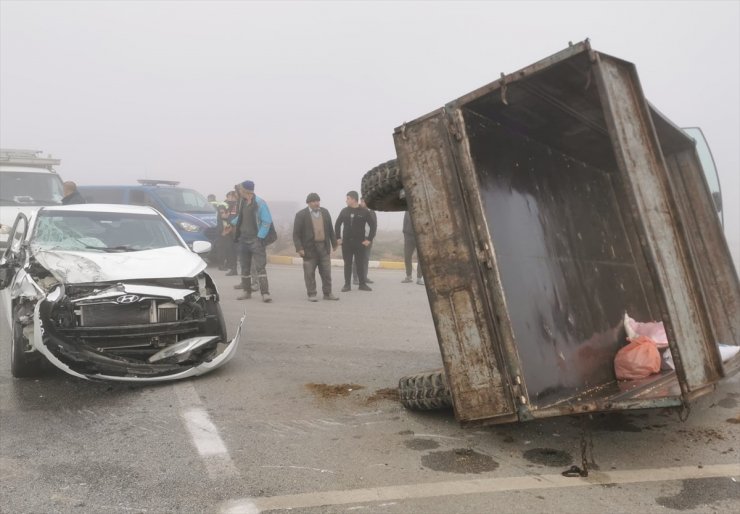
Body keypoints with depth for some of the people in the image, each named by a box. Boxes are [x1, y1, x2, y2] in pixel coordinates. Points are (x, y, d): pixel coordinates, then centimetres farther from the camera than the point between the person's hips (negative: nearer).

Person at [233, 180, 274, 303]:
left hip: (255, 240, -7)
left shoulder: (260, 203, -11)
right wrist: (236, 233, 16)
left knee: (260, 267, -10)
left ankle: (265, 293, -11)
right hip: (243, 239, 7)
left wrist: (260, 237, -16)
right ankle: (246, 291, 22)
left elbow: (267, 221, -13)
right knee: (244, 268, 12)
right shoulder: (243, 203, 11)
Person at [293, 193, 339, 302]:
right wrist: (299, 248, -15)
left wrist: (334, 243, 14)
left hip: (324, 247, 4)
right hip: (309, 248, -4)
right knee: (310, 273, 0)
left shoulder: (325, 212, 10)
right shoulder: (301, 215, -4)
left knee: (326, 272, 7)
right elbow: (296, 233, -6)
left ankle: (327, 293, 16)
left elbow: (330, 229, 15)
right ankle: (311, 294, 9)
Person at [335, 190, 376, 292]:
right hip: (346, 242, 2)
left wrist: (369, 239, -6)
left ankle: (362, 284, 13)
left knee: (361, 263, 3)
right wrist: (338, 238, 7)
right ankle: (347, 285, 11)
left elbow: (373, 225, -1)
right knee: (347, 264, 5)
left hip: (359, 242, -2)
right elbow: (337, 224, 14)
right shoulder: (344, 211, 5)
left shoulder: (364, 212, -4)